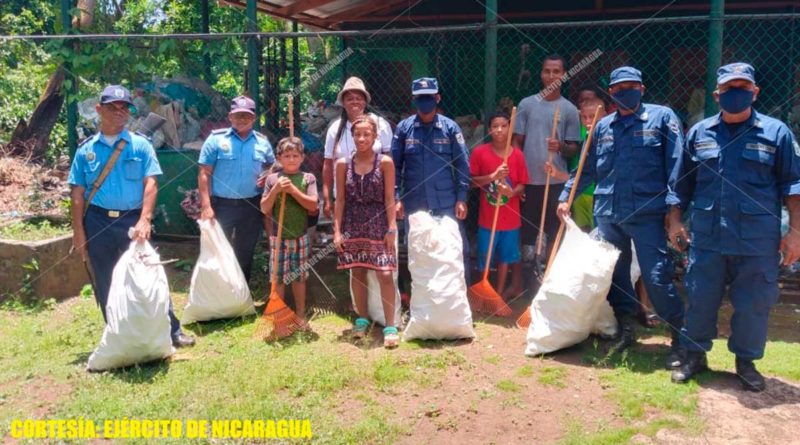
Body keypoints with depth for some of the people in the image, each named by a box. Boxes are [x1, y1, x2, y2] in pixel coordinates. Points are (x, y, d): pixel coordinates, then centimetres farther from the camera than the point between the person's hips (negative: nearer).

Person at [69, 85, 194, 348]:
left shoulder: (140, 145, 1)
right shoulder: (86, 150, 6)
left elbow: (151, 183, -6)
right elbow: (78, 192, 6)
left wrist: (144, 220, -17)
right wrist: (78, 231, 0)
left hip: (133, 220, -2)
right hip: (98, 222, 2)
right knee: (106, 285, 9)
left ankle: (171, 332, 8)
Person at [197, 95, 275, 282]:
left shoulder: (262, 141, 5)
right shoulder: (216, 139, -5)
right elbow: (204, 174, -7)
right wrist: (206, 206, -15)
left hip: (252, 206, 3)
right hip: (222, 205, -3)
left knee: (246, 251, 14)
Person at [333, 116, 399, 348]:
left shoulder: (385, 162, -3)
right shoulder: (343, 164, 3)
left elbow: (389, 198, -3)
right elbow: (340, 199, 4)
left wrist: (392, 228, -8)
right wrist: (337, 230, -1)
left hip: (379, 226, -2)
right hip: (353, 226, 2)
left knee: (385, 274, -7)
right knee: (358, 273, 10)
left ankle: (390, 325, 1)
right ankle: (362, 318, 26)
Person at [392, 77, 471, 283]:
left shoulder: (450, 127, -1)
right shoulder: (404, 128, 1)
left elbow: (462, 164, -1)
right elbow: (395, 166, 2)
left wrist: (461, 198, -6)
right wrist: (396, 198, -4)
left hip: (446, 204, -1)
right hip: (414, 204, 1)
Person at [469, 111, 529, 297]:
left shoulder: (517, 155, -3)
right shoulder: (479, 152, -6)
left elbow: (522, 185, 1)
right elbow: (471, 180, -4)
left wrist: (512, 192, -21)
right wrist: (492, 176, -19)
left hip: (510, 216, 1)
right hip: (487, 216, -1)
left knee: (505, 256, 12)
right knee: (485, 256, 6)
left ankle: (499, 292, 26)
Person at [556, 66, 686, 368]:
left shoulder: (662, 118, 2)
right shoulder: (602, 127, 14)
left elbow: (675, 165, -4)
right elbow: (586, 169, 21)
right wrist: (566, 197, 15)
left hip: (647, 213, -5)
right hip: (607, 214, 5)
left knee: (657, 277, -6)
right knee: (615, 275, 11)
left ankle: (680, 338, 8)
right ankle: (626, 331, 27)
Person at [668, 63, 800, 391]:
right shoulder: (699, 133, 7)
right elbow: (681, 183, 13)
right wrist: (675, 221, 7)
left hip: (758, 241, -1)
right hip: (706, 237, 2)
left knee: (753, 305, 8)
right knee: (700, 299, 9)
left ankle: (746, 361, 26)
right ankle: (695, 355, 26)